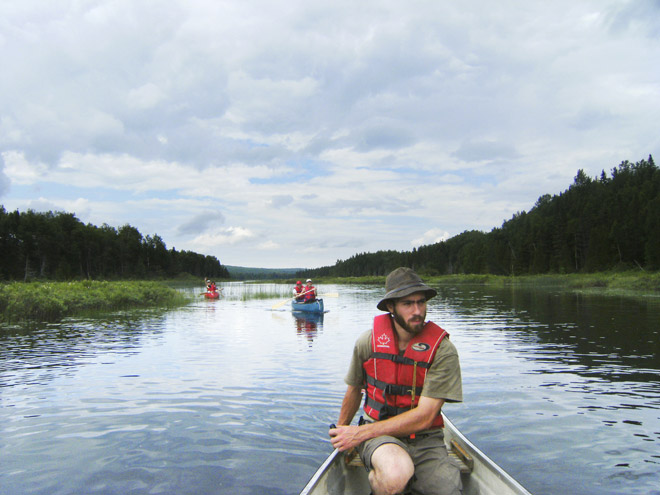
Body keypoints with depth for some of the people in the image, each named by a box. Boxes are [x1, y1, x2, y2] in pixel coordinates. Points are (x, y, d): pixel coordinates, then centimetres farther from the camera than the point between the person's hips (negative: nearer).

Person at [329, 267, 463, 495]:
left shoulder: (442, 350, -10)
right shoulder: (368, 341, -4)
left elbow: (424, 417, -14)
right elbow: (354, 390, 14)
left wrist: (360, 433, -15)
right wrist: (341, 431, 29)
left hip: (425, 441, 1)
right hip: (379, 438, 0)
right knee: (396, 471, -34)